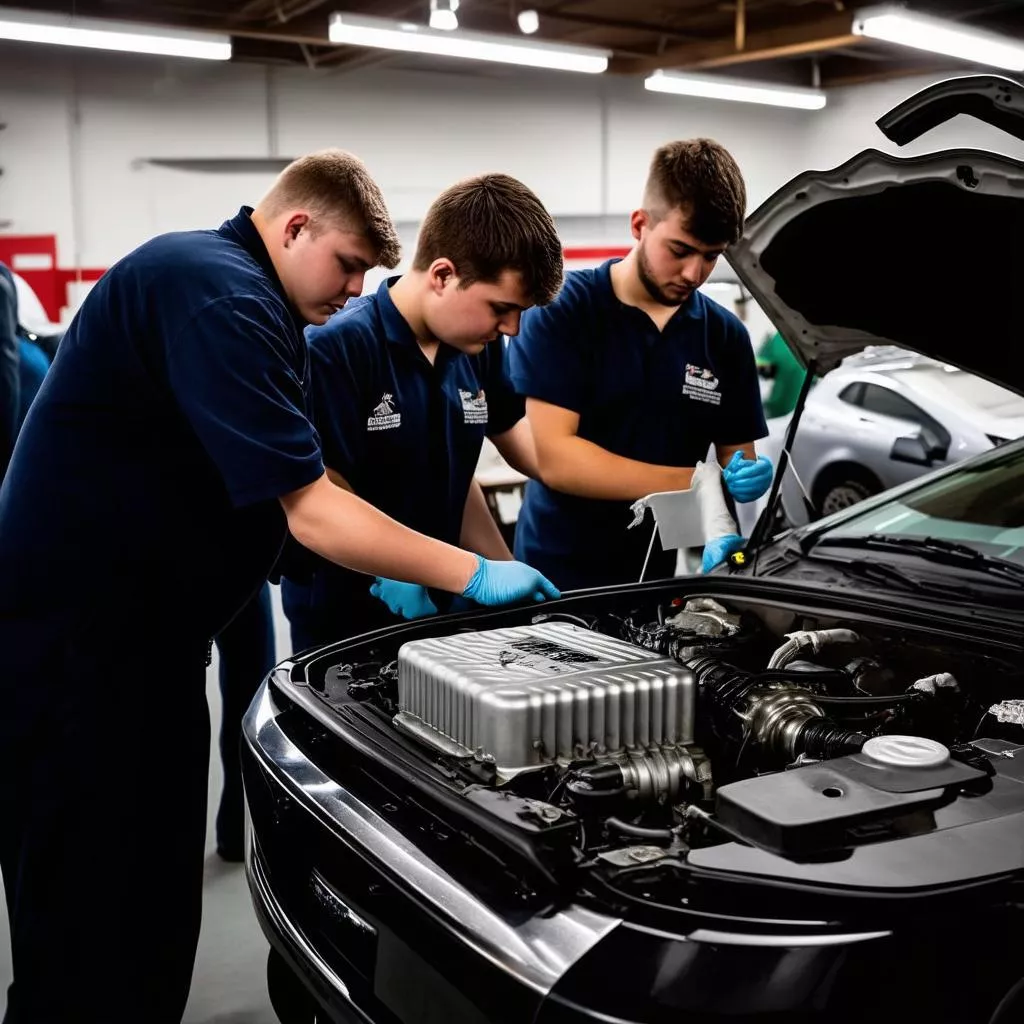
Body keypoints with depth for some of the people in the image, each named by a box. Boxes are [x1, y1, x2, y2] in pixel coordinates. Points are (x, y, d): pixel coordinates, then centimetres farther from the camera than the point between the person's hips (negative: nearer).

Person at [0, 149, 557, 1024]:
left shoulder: (250, 299, 14)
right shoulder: (218, 299, -19)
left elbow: (293, 482, 17)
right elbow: (311, 511, -23)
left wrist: (383, 566, 5)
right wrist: (470, 575, -16)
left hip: (141, 625, 10)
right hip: (78, 632, -10)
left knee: (156, 895, 16)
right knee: (94, 915, -1)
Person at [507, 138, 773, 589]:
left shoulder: (726, 336, 2)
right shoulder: (560, 310, -11)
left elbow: (737, 456, 8)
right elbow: (553, 459, -19)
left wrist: (747, 476, -16)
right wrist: (690, 483, -22)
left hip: (665, 581, 4)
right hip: (557, 580, -4)